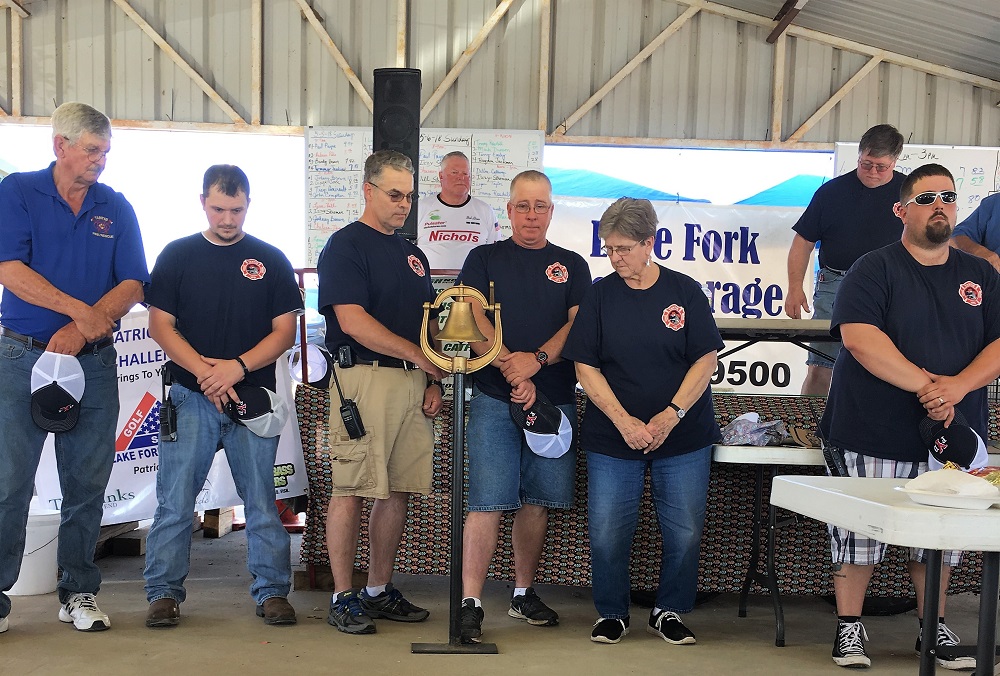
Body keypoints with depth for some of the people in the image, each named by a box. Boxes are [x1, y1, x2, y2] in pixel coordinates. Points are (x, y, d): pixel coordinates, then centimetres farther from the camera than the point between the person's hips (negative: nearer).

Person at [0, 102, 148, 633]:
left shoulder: (116, 208, 9)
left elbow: (132, 285, 2)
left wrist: (79, 331, -11)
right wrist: (81, 310, -16)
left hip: (94, 361, 3)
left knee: (87, 485, 6)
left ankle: (79, 593, 17)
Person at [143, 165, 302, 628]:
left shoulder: (271, 260, 8)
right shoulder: (178, 255, 8)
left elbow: (285, 330, 3)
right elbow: (160, 325, 2)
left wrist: (238, 366, -12)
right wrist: (204, 369, -12)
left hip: (254, 397, 0)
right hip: (190, 398, 0)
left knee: (262, 500, 3)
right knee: (174, 500, 0)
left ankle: (272, 590, 12)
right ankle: (164, 592, 11)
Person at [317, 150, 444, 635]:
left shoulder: (413, 254, 21)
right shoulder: (346, 245, -3)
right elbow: (353, 321, -14)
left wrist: (434, 381, 8)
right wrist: (420, 355, -11)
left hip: (415, 383, 7)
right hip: (365, 378, -7)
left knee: (399, 490, 8)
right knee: (351, 491, -4)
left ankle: (379, 590, 19)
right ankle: (342, 597, 6)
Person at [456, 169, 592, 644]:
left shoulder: (571, 265, 15)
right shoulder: (485, 258, 9)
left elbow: (579, 324, 3)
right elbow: (472, 319, -3)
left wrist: (536, 360, -14)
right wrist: (511, 369, -15)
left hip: (555, 397, 3)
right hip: (494, 396, -2)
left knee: (537, 501, 8)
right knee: (487, 502, -7)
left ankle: (523, 594, 22)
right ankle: (471, 602, -2)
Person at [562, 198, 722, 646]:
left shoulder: (685, 292, 0)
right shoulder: (600, 296, 1)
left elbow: (706, 359, -2)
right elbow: (585, 366, -2)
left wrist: (672, 414, -13)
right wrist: (624, 421, -13)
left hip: (684, 438, 0)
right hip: (612, 437, 0)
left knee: (685, 532, 2)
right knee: (607, 533, -1)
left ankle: (668, 613, 24)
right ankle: (612, 613, 21)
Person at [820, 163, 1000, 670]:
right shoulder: (874, 270, -4)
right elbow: (859, 338, -18)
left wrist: (958, 386, -16)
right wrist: (926, 383, -22)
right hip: (874, 437, -4)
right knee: (859, 533, 2)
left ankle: (934, 627, 29)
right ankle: (849, 628, 16)